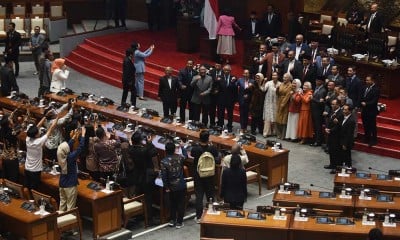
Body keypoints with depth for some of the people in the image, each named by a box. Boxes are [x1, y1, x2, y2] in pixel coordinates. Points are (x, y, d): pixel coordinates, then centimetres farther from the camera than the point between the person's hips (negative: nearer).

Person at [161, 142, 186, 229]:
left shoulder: (164, 161, -15)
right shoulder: (180, 158, -9)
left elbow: (164, 176, -14)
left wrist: (166, 187, -5)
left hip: (172, 187, 0)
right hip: (181, 185, 0)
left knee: (172, 203, 18)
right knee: (181, 203, 9)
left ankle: (172, 220, 24)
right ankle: (179, 222, 13)